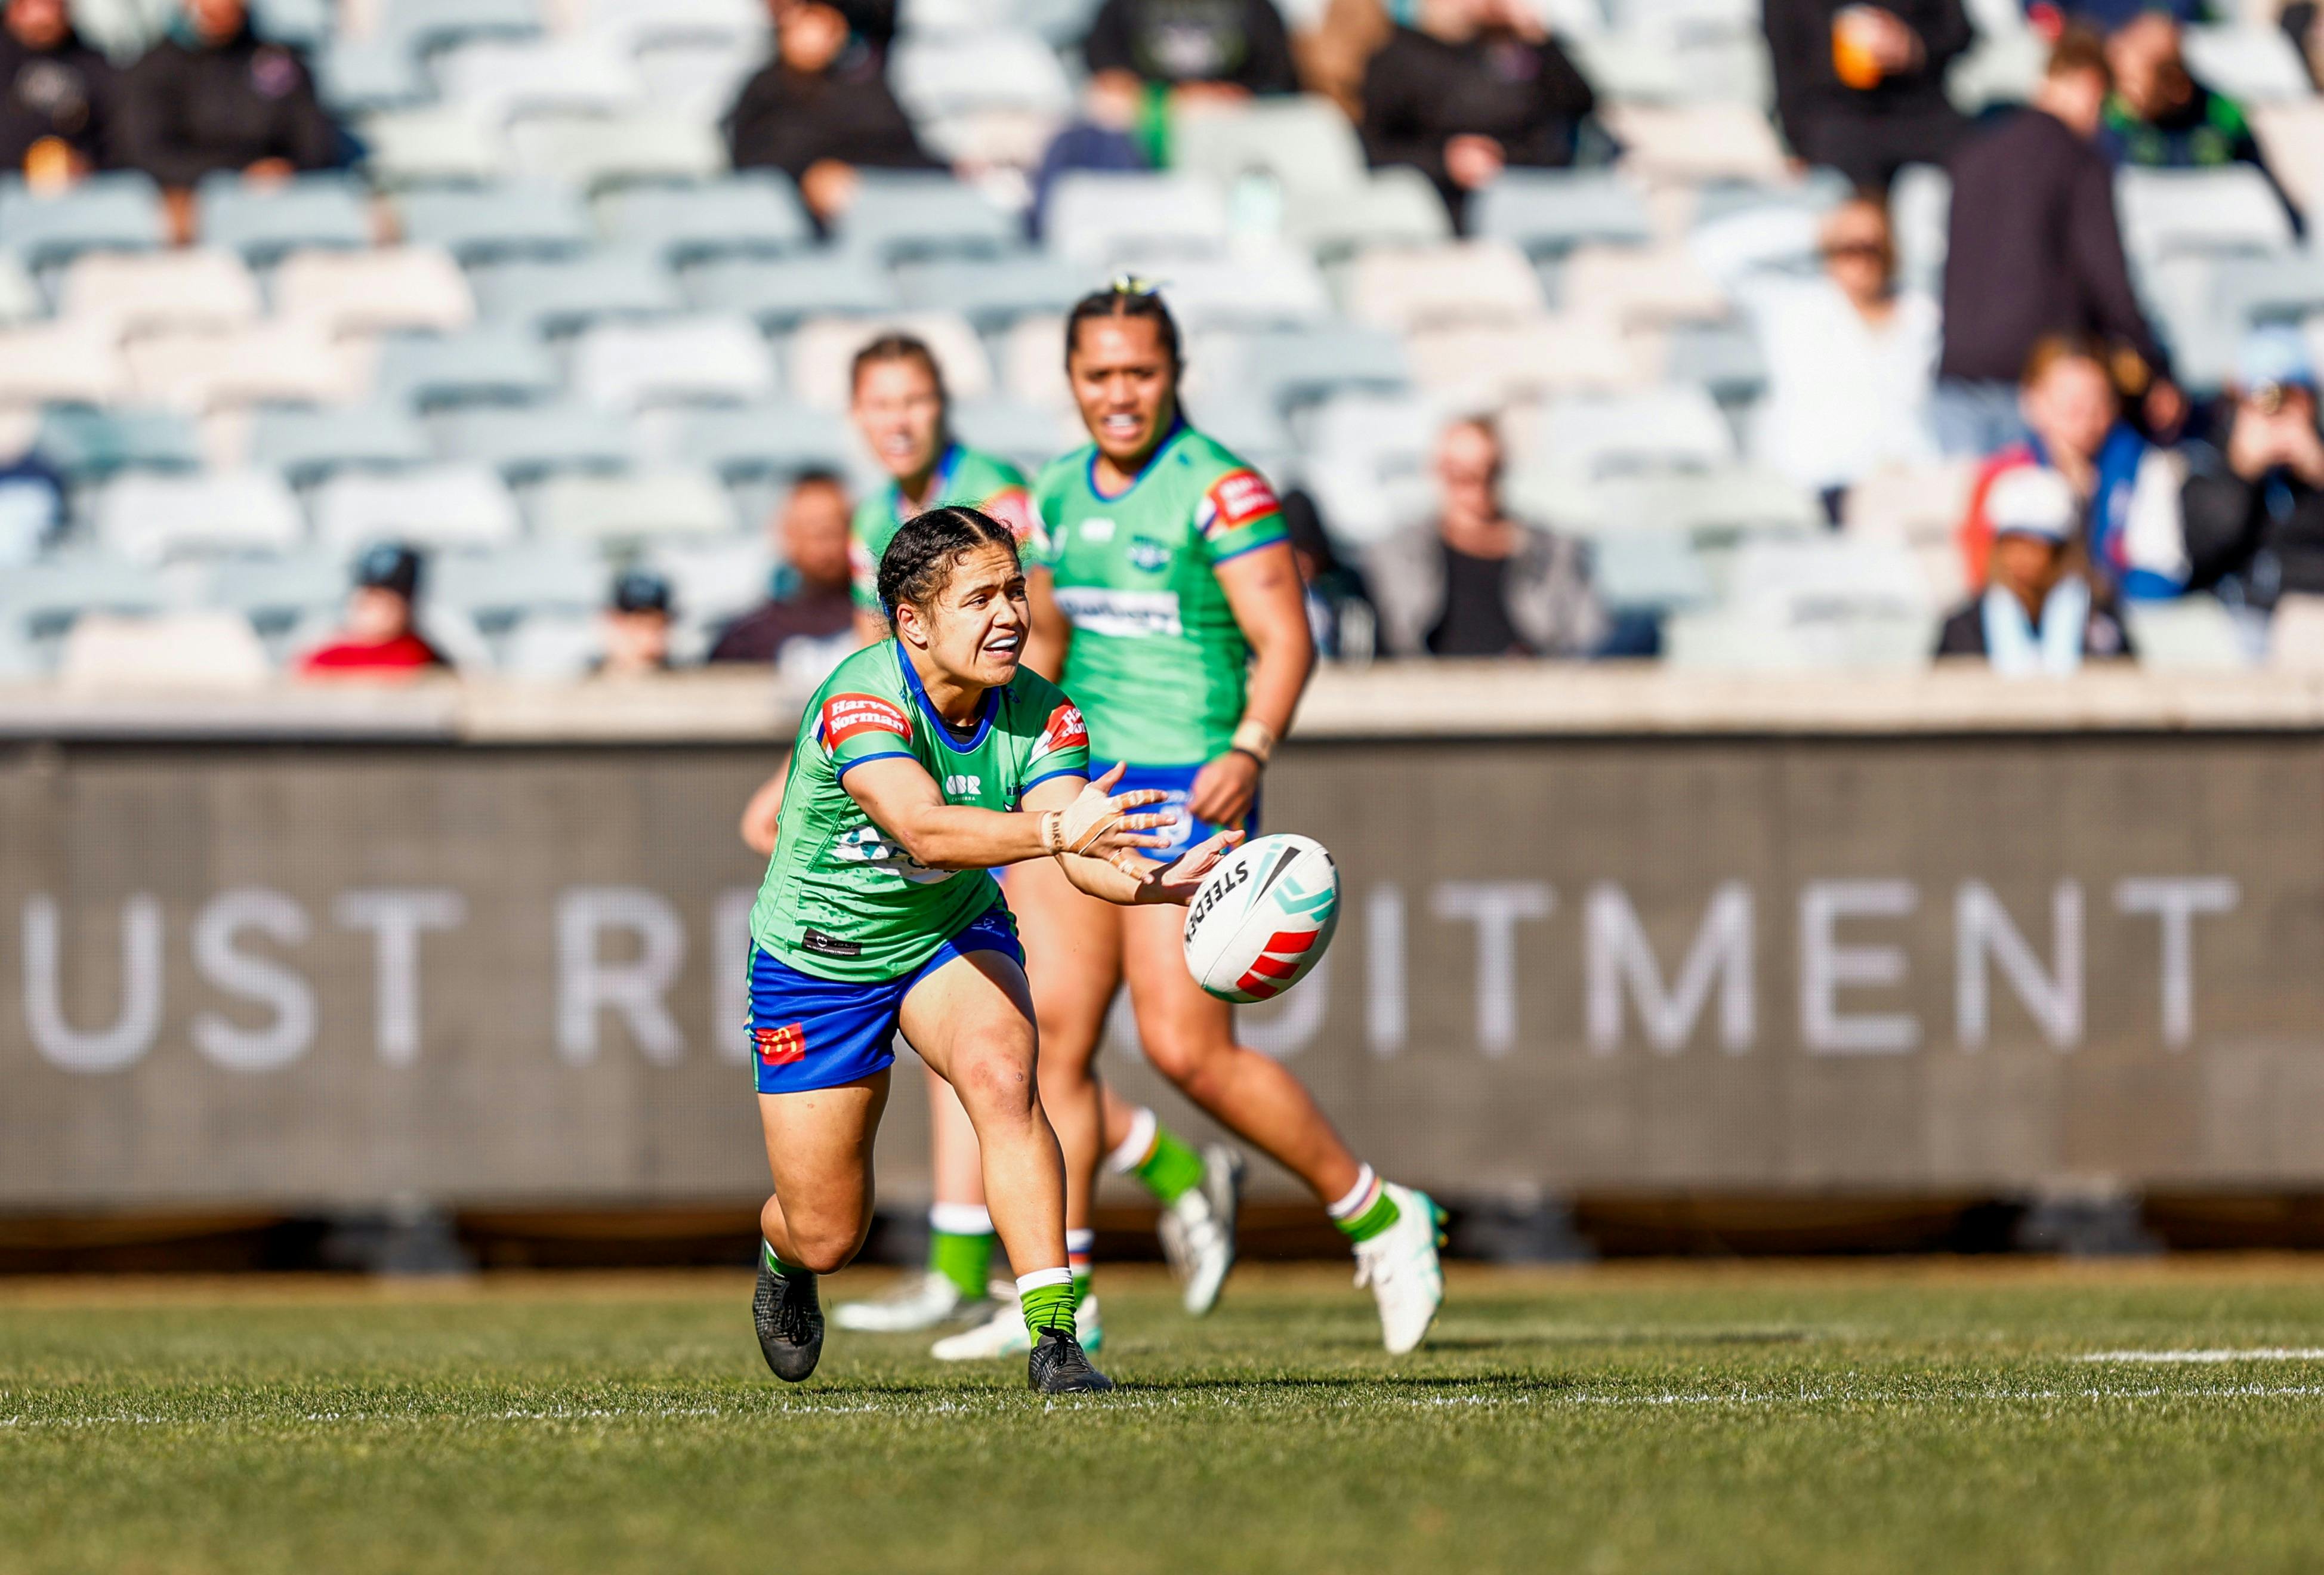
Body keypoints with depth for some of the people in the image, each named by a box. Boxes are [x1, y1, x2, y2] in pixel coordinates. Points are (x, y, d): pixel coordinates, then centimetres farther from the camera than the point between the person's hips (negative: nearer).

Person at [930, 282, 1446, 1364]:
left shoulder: (1222, 489, -10)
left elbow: (1285, 641, -15)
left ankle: (1380, 1218, 10)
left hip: (1188, 790, -7)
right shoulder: (1058, 495, 11)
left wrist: (1248, 753, -30)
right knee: (1050, 1034, -2)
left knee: (1186, 1051, -8)